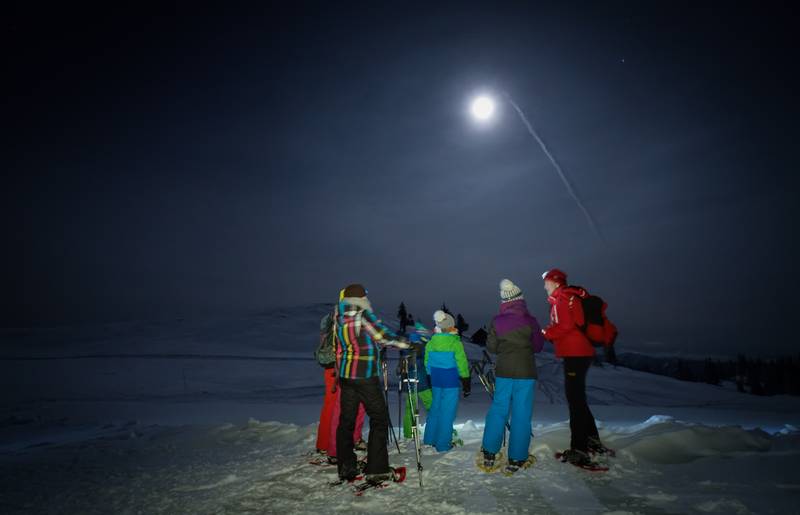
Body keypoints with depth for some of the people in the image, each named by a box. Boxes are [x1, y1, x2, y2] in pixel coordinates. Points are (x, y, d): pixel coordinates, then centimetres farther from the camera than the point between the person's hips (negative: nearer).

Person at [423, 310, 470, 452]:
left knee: (435, 408, 18)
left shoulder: (431, 342, 3)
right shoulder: (455, 343, -13)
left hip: (435, 380, 6)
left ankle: (429, 439, 28)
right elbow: (462, 363, -9)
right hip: (451, 381, -5)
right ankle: (443, 444, 10)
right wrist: (466, 382, -1)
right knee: (447, 411, 3)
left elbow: (427, 362, 10)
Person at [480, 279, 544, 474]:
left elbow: (491, 347, 2)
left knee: (498, 410, 12)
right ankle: (516, 460, 12)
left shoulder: (496, 321, -5)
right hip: (526, 372, -2)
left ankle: (489, 456, 17)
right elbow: (538, 346, 3)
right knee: (521, 414, 6)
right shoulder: (530, 320, -8)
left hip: (503, 372, 2)